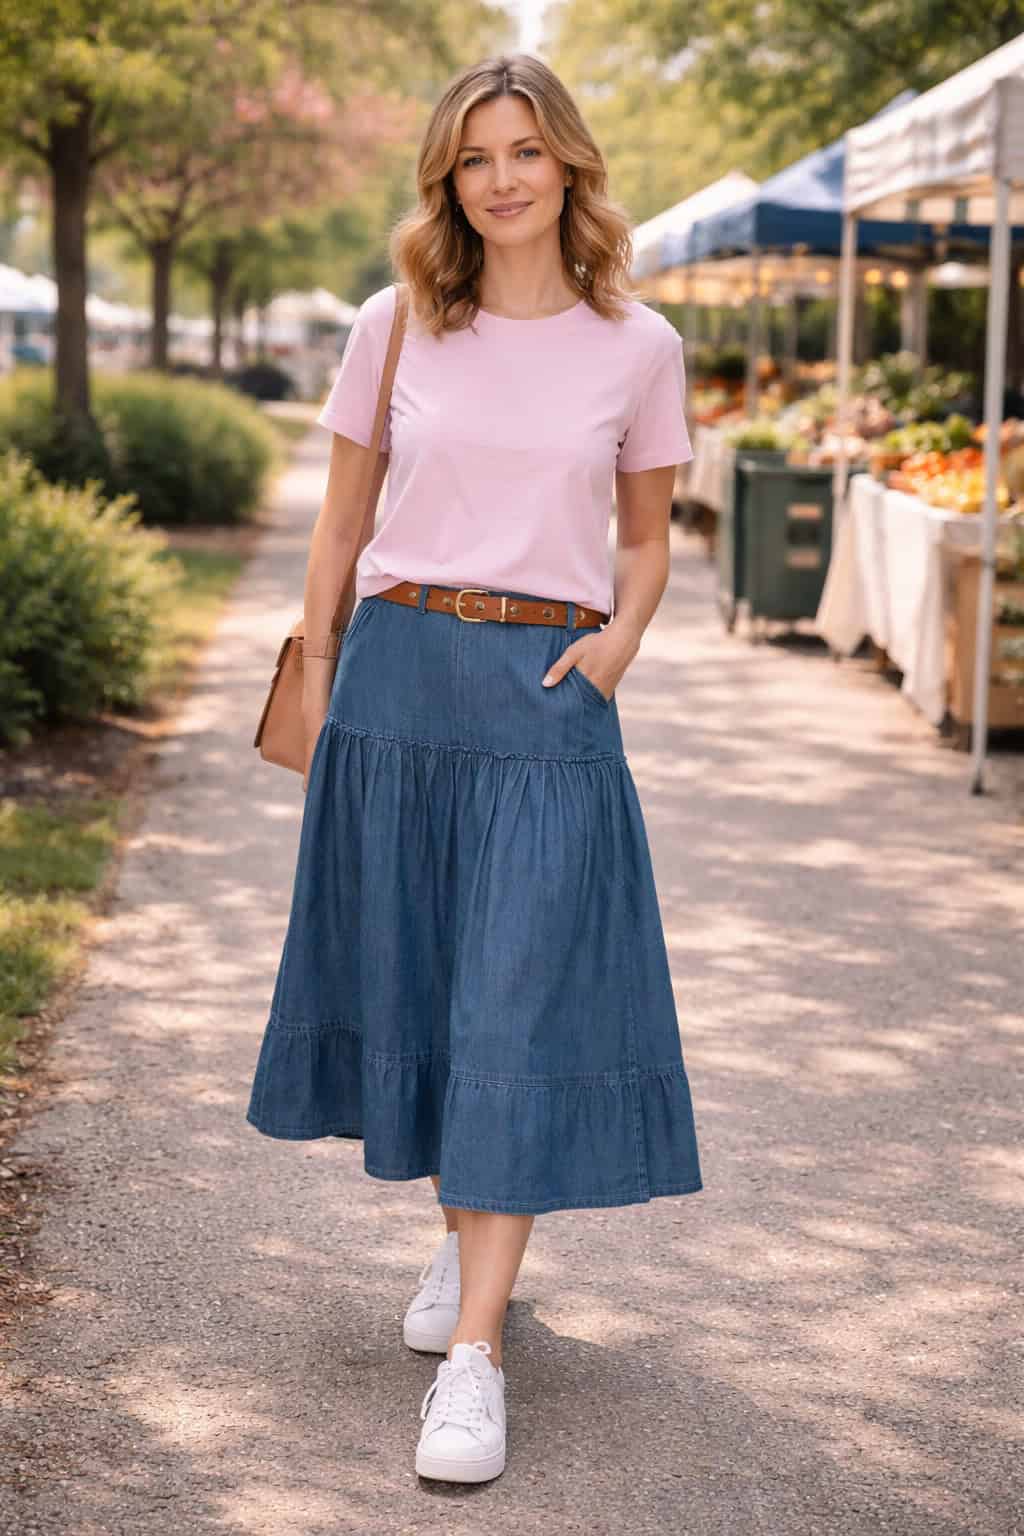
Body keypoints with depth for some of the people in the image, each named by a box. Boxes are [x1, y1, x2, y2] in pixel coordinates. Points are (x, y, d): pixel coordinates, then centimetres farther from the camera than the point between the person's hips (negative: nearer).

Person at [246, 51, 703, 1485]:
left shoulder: (637, 346, 4)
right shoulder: (395, 328, 5)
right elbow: (341, 522, 12)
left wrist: (618, 641, -4)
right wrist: (316, 685, 9)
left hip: (549, 692, -2)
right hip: (400, 674, 2)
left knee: (520, 1003, -7)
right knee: (414, 979, 9)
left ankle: (474, 1350, -6)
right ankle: (465, 1235, 32)